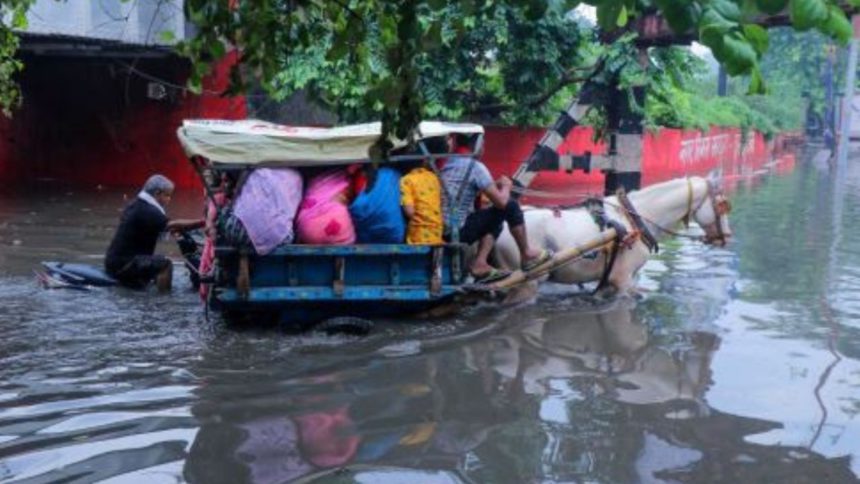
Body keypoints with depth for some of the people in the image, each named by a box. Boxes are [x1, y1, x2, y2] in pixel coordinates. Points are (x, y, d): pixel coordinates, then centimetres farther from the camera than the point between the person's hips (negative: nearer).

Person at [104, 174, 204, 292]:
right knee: (164, 264, -24)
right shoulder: (146, 211, -20)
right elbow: (172, 225, -31)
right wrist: (202, 223, -33)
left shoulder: (137, 205, 12)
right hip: (123, 263, -11)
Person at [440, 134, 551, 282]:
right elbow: (501, 201, -9)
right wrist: (506, 187, 12)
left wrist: (494, 185, 23)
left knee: (495, 221, 26)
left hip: (442, 231, 7)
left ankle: (480, 264, 11)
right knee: (511, 206, 2)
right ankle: (527, 255, 14)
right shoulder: (475, 167, -10)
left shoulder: (445, 165, 10)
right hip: (459, 231, -7)